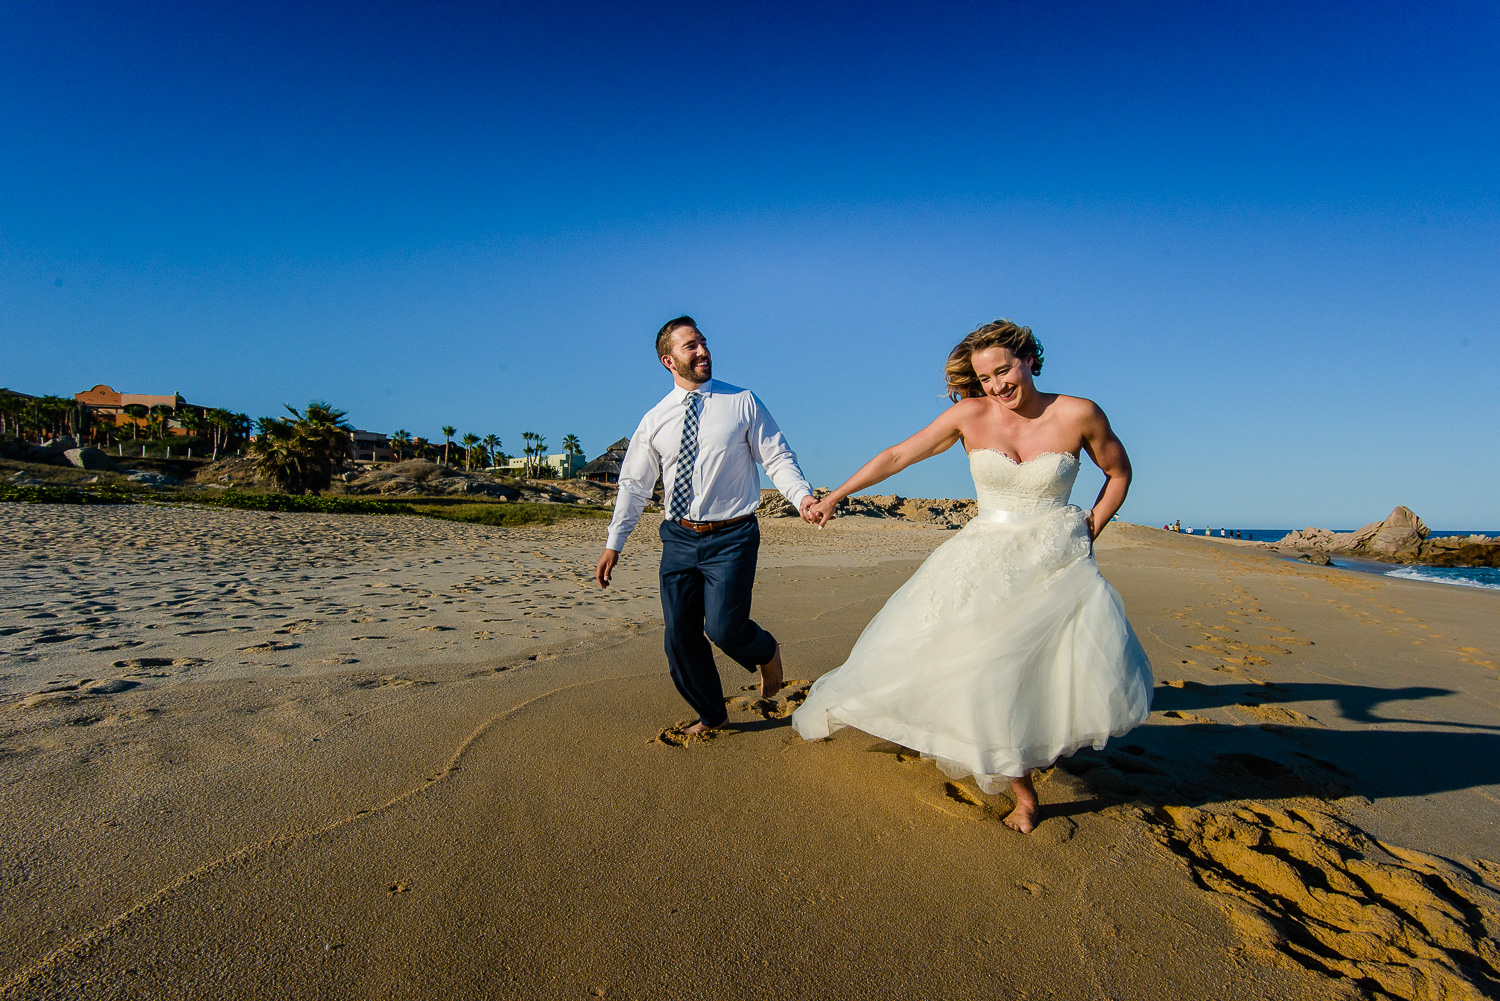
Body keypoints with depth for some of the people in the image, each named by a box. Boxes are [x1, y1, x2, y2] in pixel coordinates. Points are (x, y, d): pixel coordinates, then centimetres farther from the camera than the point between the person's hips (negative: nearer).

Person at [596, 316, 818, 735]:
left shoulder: (743, 403, -1)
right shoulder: (654, 421, 5)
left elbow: (778, 458, -2)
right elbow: (633, 484, 9)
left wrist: (802, 496, -21)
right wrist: (614, 543, 7)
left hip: (732, 536, -3)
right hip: (679, 539, 4)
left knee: (724, 627, -15)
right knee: (680, 636, 6)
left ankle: (766, 651, 24)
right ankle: (711, 716, 31)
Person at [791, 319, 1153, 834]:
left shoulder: (1080, 414, -5)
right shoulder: (970, 414, -5)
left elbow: (1118, 472, 12)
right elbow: (898, 455, -1)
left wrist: (1089, 533, 2)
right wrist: (835, 496, 2)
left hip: (1060, 563, 0)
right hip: (988, 564, 0)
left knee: (1092, 670, -11)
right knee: (991, 677, -1)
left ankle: (1052, 740, 21)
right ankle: (1023, 795, 18)